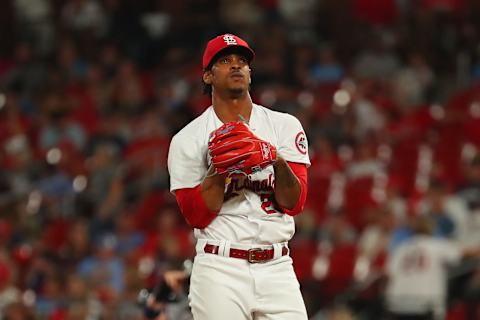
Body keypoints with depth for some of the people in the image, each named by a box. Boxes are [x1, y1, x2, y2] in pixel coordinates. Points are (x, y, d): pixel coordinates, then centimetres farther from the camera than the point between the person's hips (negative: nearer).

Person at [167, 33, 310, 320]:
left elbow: (294, 204, -1)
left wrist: (279, 162, -19)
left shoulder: (285, 126, 8)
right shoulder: (188, 140, 4)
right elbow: (197, 216, -4)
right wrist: (219, 167, -15)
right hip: (220, 270, -2)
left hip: (277, 268, 2)